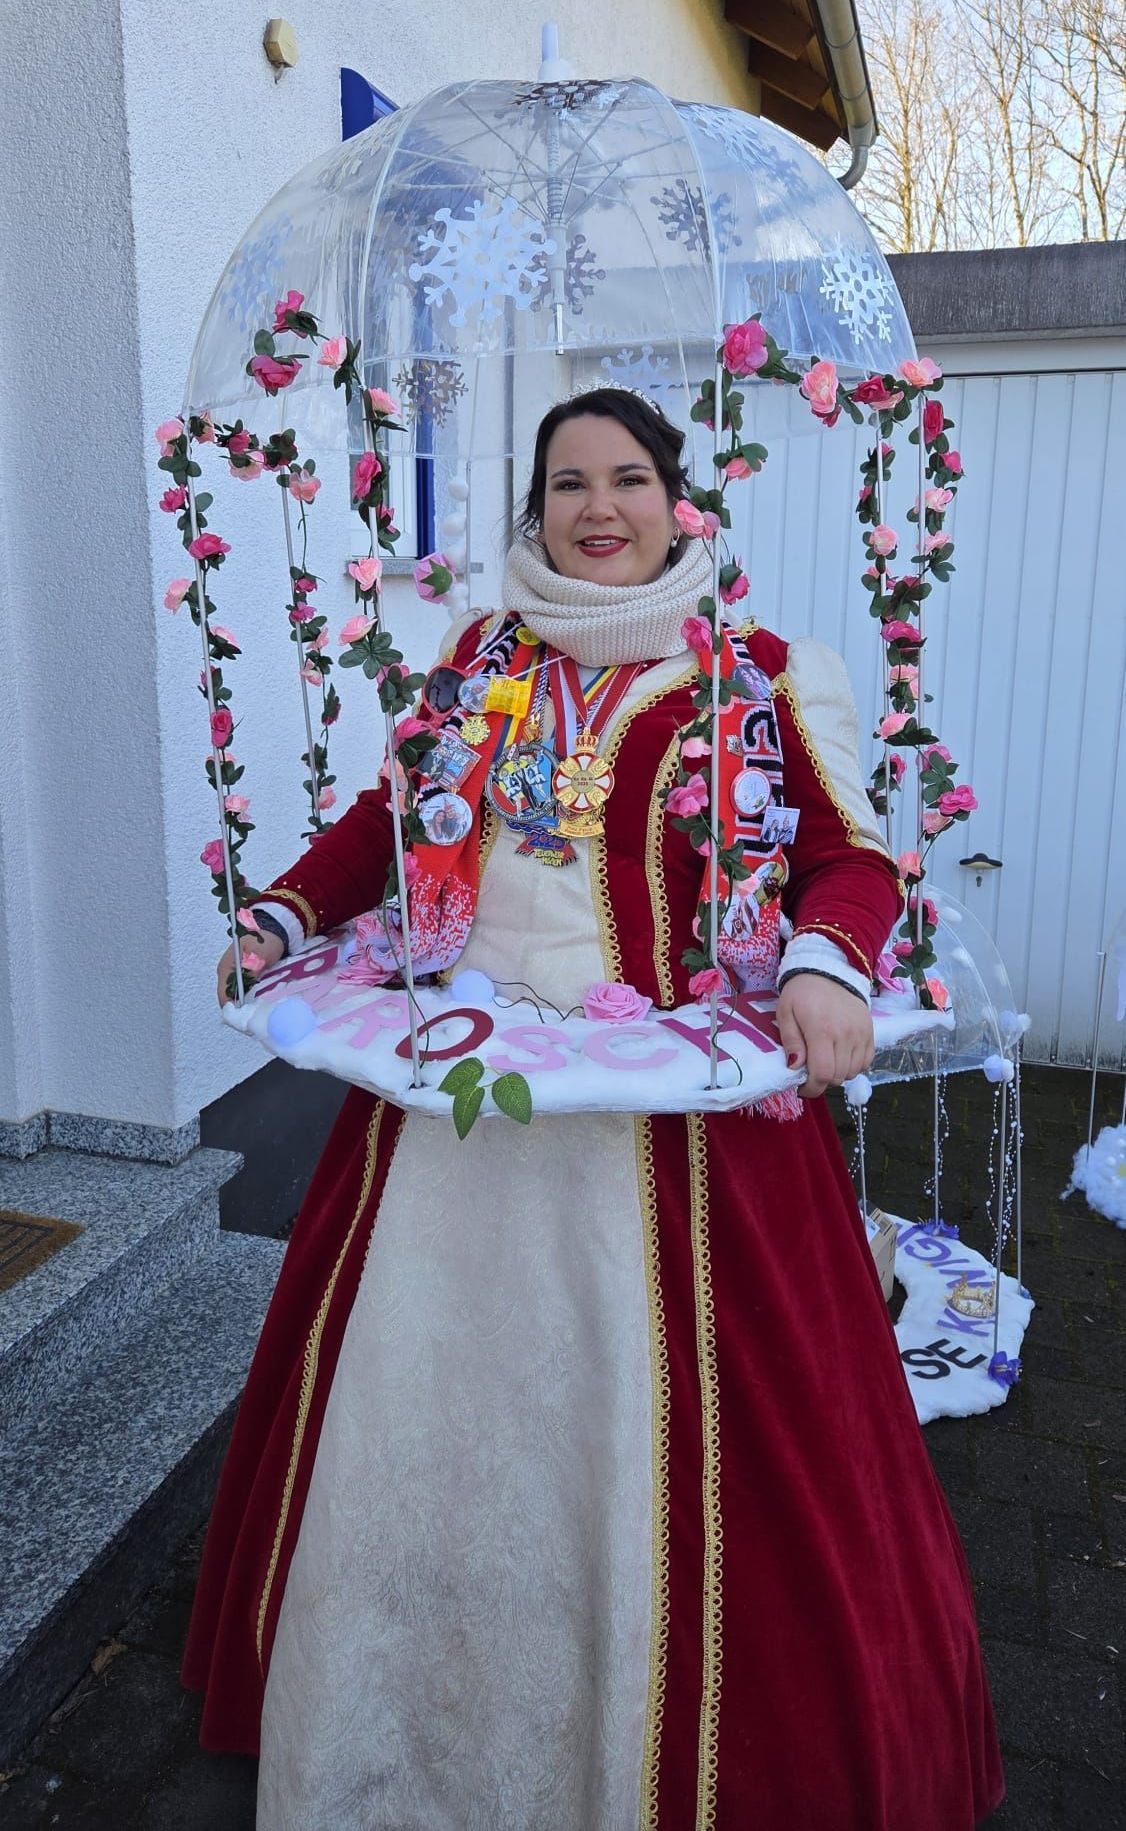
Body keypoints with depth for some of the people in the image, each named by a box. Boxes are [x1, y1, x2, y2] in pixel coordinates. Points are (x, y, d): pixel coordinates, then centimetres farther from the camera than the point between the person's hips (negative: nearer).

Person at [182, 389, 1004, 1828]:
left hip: (663, 1108, -3)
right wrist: (286, 912, 5)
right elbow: (387, 816, 18)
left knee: (636, 1412, 6)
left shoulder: (765, 675, 1)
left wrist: (825, 965, -20)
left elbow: (849, 856, 0)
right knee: (414, 1398, 14)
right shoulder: (477, 655, 11)